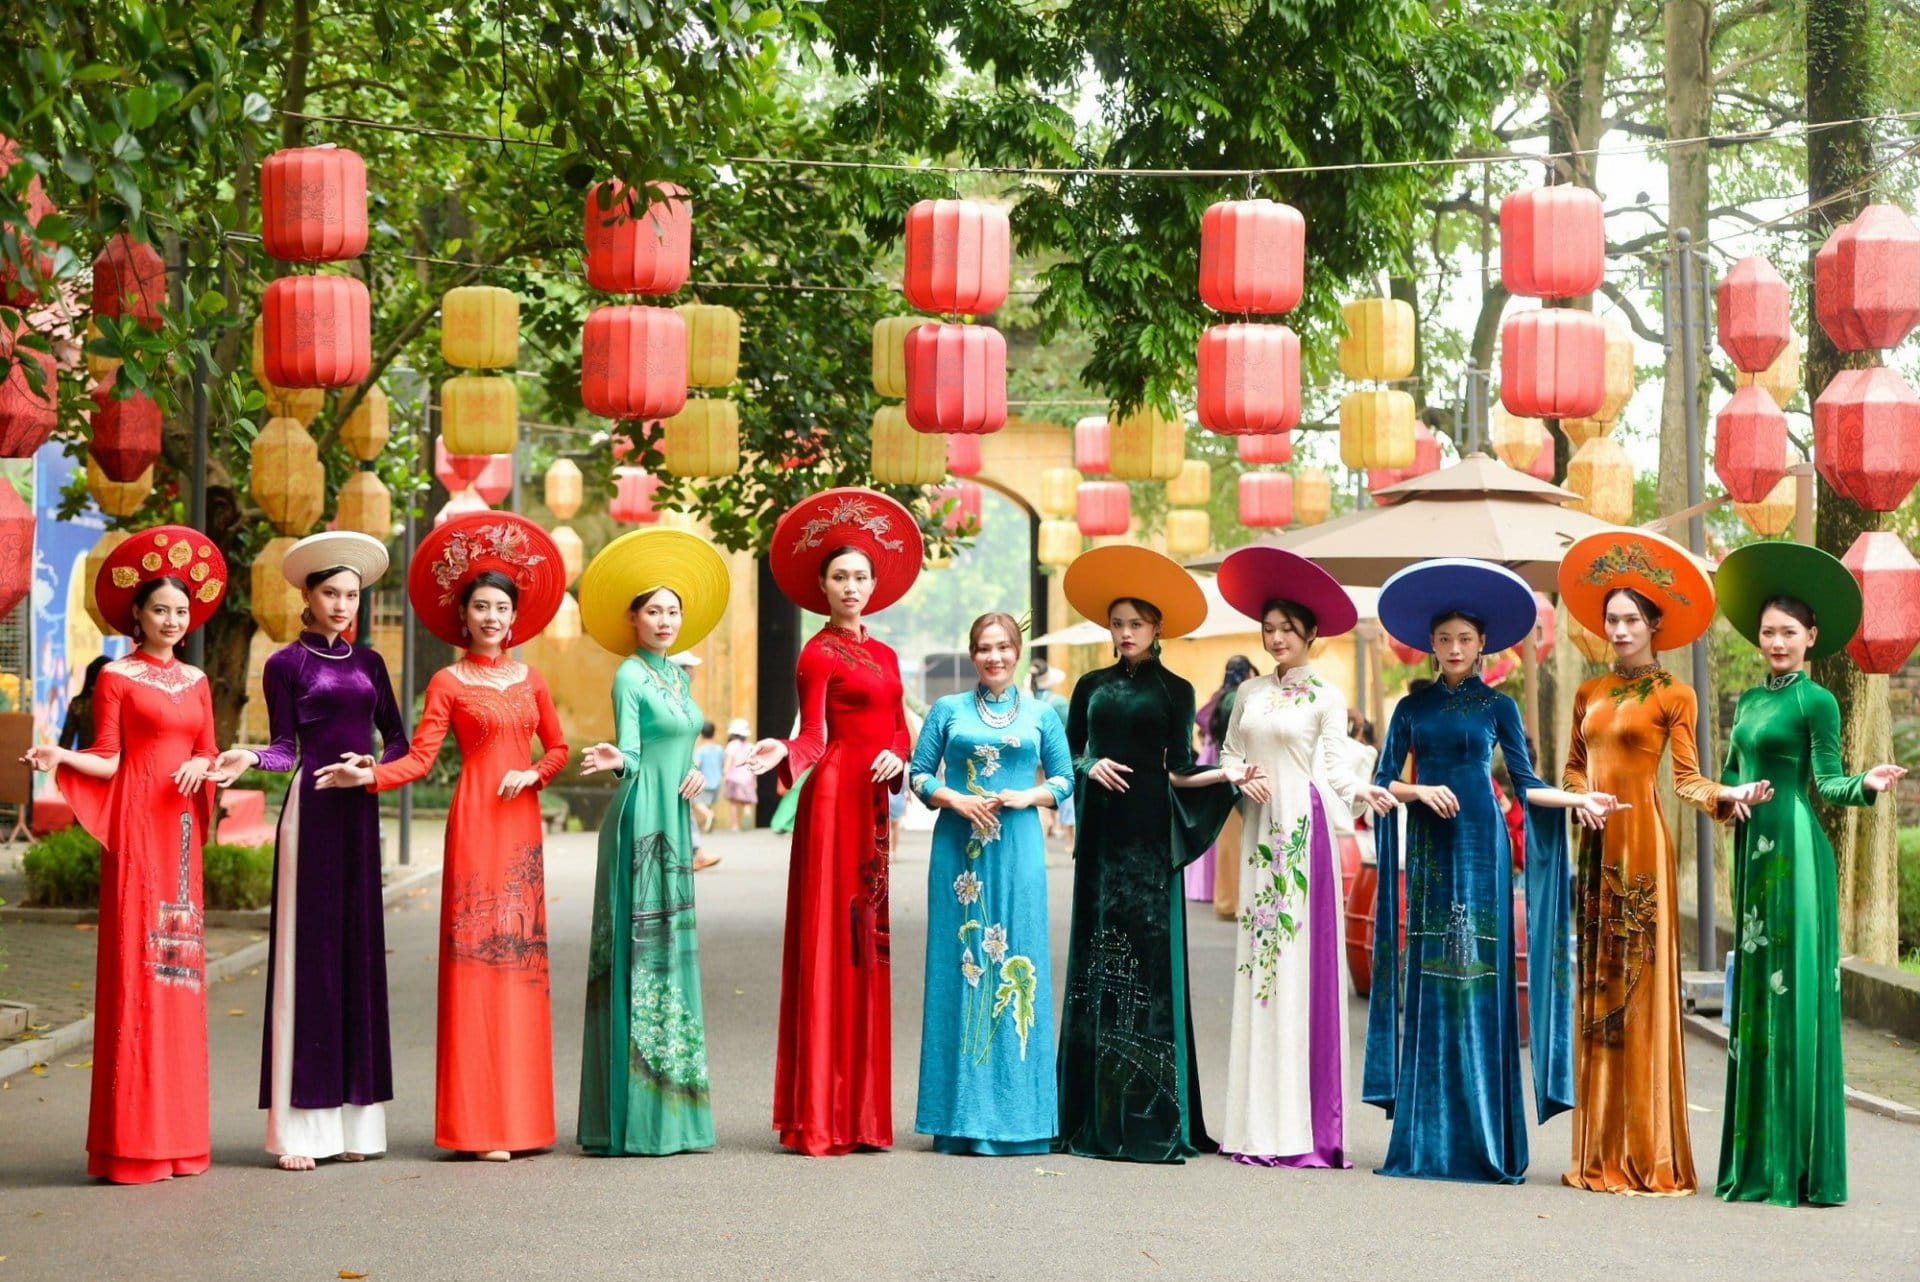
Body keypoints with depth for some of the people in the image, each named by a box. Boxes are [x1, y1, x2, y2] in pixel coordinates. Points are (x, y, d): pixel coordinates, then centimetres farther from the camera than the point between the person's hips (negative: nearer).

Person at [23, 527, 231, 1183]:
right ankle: (134, 1141, -6)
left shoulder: (196, 681, 16)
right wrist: (60, 758, -22)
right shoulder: (116, 677, 0)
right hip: (135, 824, -5)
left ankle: (177, 1132, 10)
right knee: (135, 963, -8)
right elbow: (107, 760, -4)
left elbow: (207, 752, 14)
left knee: (180, 966, 5)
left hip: (180, 827, 6)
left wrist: (201, 765, -7)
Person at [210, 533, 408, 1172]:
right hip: (311, 810, -5)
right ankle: (298, 1128, -5)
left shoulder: (368, 663, 16)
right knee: (307, 953, -6)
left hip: (359, 812, 5)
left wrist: (374, 764, -5)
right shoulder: (287, 664, 3)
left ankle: (353, 1118, 8)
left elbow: (398, 738, 15)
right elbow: (286, 747, -1)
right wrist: (249, 757, -20)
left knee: (358, 954, 4)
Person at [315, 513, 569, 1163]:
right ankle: (479, 1122, -4)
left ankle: (519, 1113, 10)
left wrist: (533, 774, -2)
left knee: (520, 954, 4)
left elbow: (557, 746, 17)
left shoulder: (528, 678, 13)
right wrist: (367, 775, -22)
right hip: (475, 819, -5)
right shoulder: (449, 682, 1)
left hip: (522, 820, 5)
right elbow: (420, 758, -6)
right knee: (477, 952, -7)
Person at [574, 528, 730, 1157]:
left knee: (671, 953, 9)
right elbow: (631, 754, -14)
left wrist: (695, 772, 1)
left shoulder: (678, 676, 16)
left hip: (673, 823, 9)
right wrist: (613, 761, -35)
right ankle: (635, 1119, -7)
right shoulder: (630, 676, -8)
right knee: (641, 953, -9)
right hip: (641, 823, -9)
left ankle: (670, 1113, 14)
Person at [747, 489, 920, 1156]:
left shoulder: (883, 655, 17)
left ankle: (858, 1111, 12)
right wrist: (785, 753, -32)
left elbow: (899, 729, 17)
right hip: (834, 795, -7)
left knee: (867, 947, 7)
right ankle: (818, 1119, -5)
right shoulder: (817, 655, -3)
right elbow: (814, 738, -11)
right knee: (831, 943, -8)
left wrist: (896, 757, -4)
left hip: (871, 800, 7)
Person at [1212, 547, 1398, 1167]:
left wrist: (1363, 791, -28)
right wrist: (1244, 777, -7)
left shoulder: (1326, 698, 1)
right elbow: (1228, 752, 14)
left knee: (1301, 961, -7)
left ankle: (1305, 1123, -6)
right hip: (1259, 829, 4)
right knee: (1257, 960, 3)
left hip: (1304, 828, -4)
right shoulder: (1250, 692, 13)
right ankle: (1259, 1121, 6)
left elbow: (1334, 762, -8)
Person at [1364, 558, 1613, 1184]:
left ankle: (1485, 1139, -1)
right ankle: (1424, 1139, 5)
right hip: (1427, 848, 2)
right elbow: (1382, 780, 7)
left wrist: (1578, 799, -10)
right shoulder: (1412, 707, 10)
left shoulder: (1497, 706, 6)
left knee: (1480, 979, -6)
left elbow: (1525, 784, 4)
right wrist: (1420, 790, -11)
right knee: (1425, 979, 0)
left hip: (1480, 846, -2)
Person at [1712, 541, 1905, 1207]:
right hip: (1754, 850, 8)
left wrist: (1867, 784, -30)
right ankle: (1756, 1163, 14)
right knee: (1753, 991, 8)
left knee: (1796, 990, -8)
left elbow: (1827, 782, -10)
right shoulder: (1748, 700, 16)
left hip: (1795, 851, -7)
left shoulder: (1816, 702, -4)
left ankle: (1803, 1167, -5)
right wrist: (1735, 798, -1)